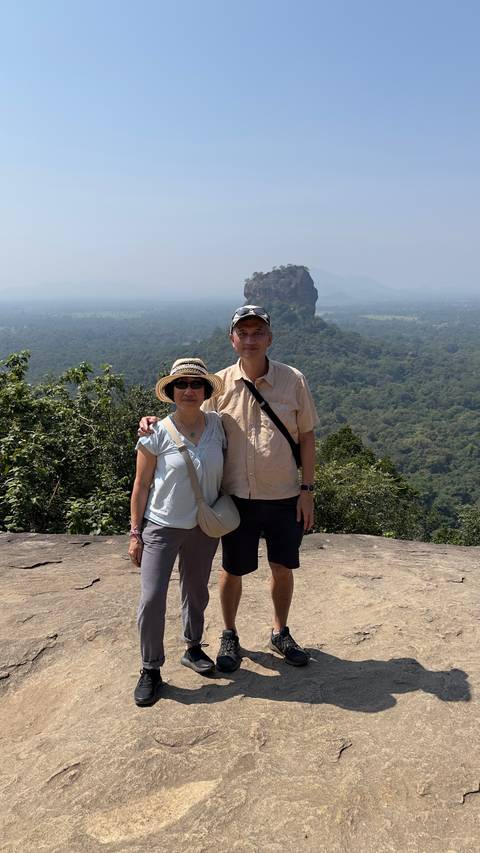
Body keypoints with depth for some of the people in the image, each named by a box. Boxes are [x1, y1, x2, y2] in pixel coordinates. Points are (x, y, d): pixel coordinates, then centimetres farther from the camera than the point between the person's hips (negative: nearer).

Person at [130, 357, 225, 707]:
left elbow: (224, 472, 9)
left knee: (196, 593, 18)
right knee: (152, 600, -6)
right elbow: (141, 486, -6)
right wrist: (135, 534, -6)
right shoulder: (157, 434, -12)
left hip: (204, 527, 3)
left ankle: (193, 649, 41)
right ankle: (151, 669, 14)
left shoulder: (218, 426, -4)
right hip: (162, 527, -3)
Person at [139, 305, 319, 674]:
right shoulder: (220, 384, -5)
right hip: (238, 496, 0)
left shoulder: (293, 380, -7)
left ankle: (281, 633, 39)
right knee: (233, 570, 12)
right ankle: (230, 636, 36)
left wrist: (307, 489, -3)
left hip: (285, 497, 0)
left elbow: (306, 437, 0)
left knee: (283, 568, 15)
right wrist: (156, 423, -10)